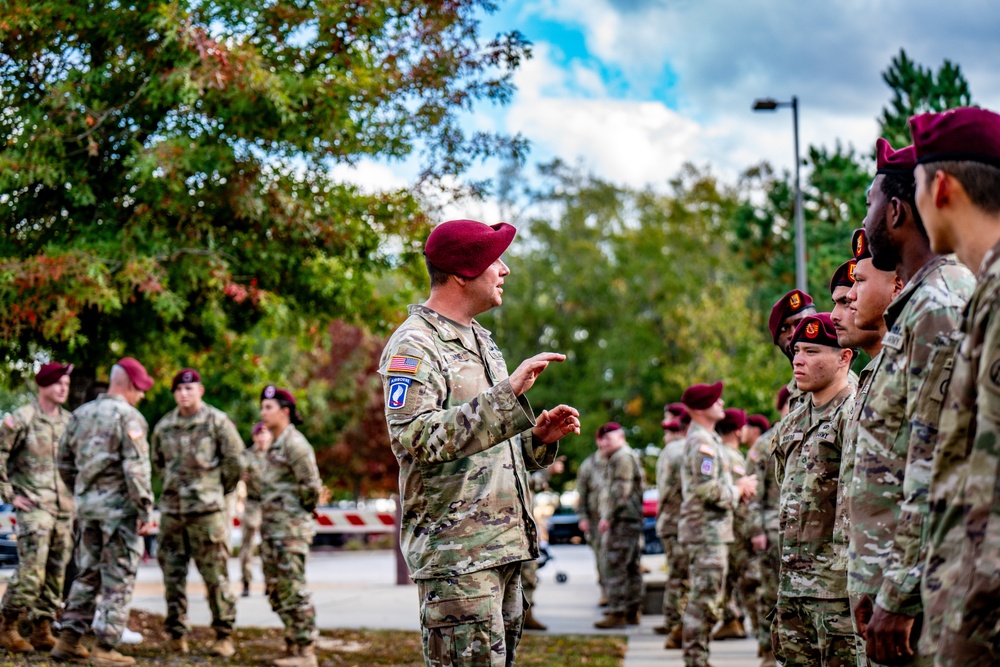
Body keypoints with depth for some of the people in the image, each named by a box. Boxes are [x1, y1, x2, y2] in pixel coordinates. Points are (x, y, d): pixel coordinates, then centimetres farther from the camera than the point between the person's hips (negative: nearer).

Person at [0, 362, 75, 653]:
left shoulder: (69, 421, 11)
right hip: (33, 506, -6)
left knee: (56, 573, 6)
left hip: (64, 508, 6)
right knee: (31, 570, -13)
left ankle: (42, 631, 15)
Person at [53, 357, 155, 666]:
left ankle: (69, 638, 15)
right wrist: (145, 511, -15)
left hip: (86, 503, 7)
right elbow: (136, 468, -17)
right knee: (118, 579, -1)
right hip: (118, 505, -7)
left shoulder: (81, 414, 12)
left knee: (86, 573, 15)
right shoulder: (128, 417, -11)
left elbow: (64, 461, 16)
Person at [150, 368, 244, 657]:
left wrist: (218, 489, 4)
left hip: (207, 510, -5)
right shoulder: (164, 425, 10)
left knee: (215, 574, -2)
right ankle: (176, 633, 14)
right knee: (172, 574, 6)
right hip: (171, 509, 5)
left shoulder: (217, 421, -3)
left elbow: (236, 460, -1)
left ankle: (224, 635, 4)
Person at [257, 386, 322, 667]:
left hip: (290, 529, -10)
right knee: (276, 591, 13)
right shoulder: (275, 445, 16)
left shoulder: (294, 444, -14)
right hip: (271, 528, 10)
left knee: (293, 591, -8)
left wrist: (300, 512, -5)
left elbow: (312, 486, -16)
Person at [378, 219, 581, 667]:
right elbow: (416, 438, -24)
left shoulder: (480, 341, 21)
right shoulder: (413, 346, -8)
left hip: (503, 546, 9)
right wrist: (508, 392, -25)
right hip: (455, 552, -9)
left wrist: (539, 437, 6)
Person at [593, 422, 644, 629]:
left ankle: (617, 612, -15)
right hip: (634, 519, 11)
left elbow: (620, 490, -18)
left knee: (616, 566, -12)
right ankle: (633, 611, 15)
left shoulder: (622, 457, -10)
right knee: (631, 567, 11)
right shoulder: (630, 457, 24)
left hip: (622, 519, -11)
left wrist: (608, 517, -19)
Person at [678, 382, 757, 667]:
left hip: (712, 529, 11)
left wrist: (738, 486, 6)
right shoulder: (701, 442, -16)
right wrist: (739, 489, -8)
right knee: (705, 600, -8)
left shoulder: (707, 439, 18)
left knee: (705, 598, 15)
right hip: (707, 530, -11)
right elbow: (708, 490, -23)